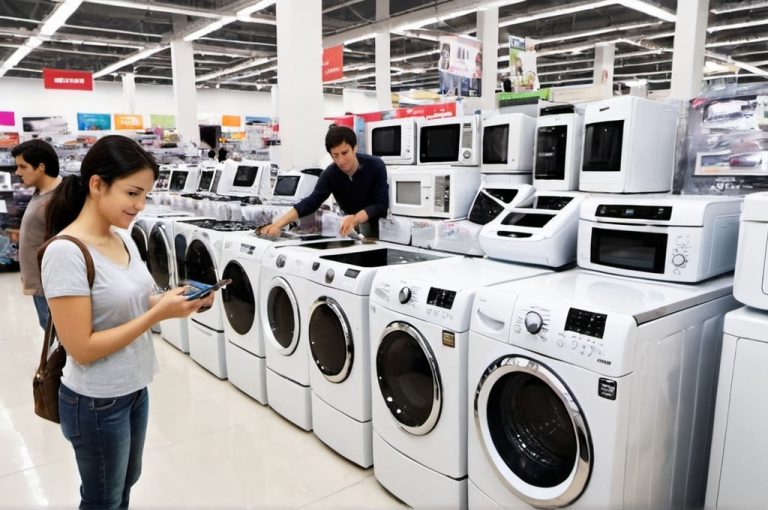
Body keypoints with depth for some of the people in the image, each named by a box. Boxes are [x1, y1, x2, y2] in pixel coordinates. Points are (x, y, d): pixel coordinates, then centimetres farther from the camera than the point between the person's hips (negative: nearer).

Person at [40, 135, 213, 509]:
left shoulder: (123, 237, -1)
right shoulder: (66, 253, -25)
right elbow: (82, 349, -25)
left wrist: (172, 301, -9)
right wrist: (158, 314, -27)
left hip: (134, 389, 7)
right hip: (96, 403, -7)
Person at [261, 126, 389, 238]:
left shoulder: (375, 166, -24)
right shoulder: (329, 174, -16)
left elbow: (382, 204, -29)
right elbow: (311, 202, -25)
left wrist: (356, 218, -48)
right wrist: (279, 223, -39)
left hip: (377, 220, -3)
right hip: (353, 222, 3)